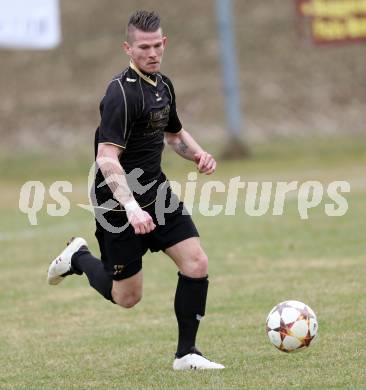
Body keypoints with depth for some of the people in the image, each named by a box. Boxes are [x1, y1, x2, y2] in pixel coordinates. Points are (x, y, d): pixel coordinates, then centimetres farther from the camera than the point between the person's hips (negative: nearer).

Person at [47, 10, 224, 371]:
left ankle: (186, 354, 3)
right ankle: (79, 258, 32)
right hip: (120, 204, -7)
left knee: (196, 263, -8)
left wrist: (198, 154, 5)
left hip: (156, 194, 7)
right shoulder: (122, 93, -21)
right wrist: (132, 207, -39)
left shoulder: (162, 85, 7)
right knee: (127, 297, 3)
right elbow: (107, 158, -29)